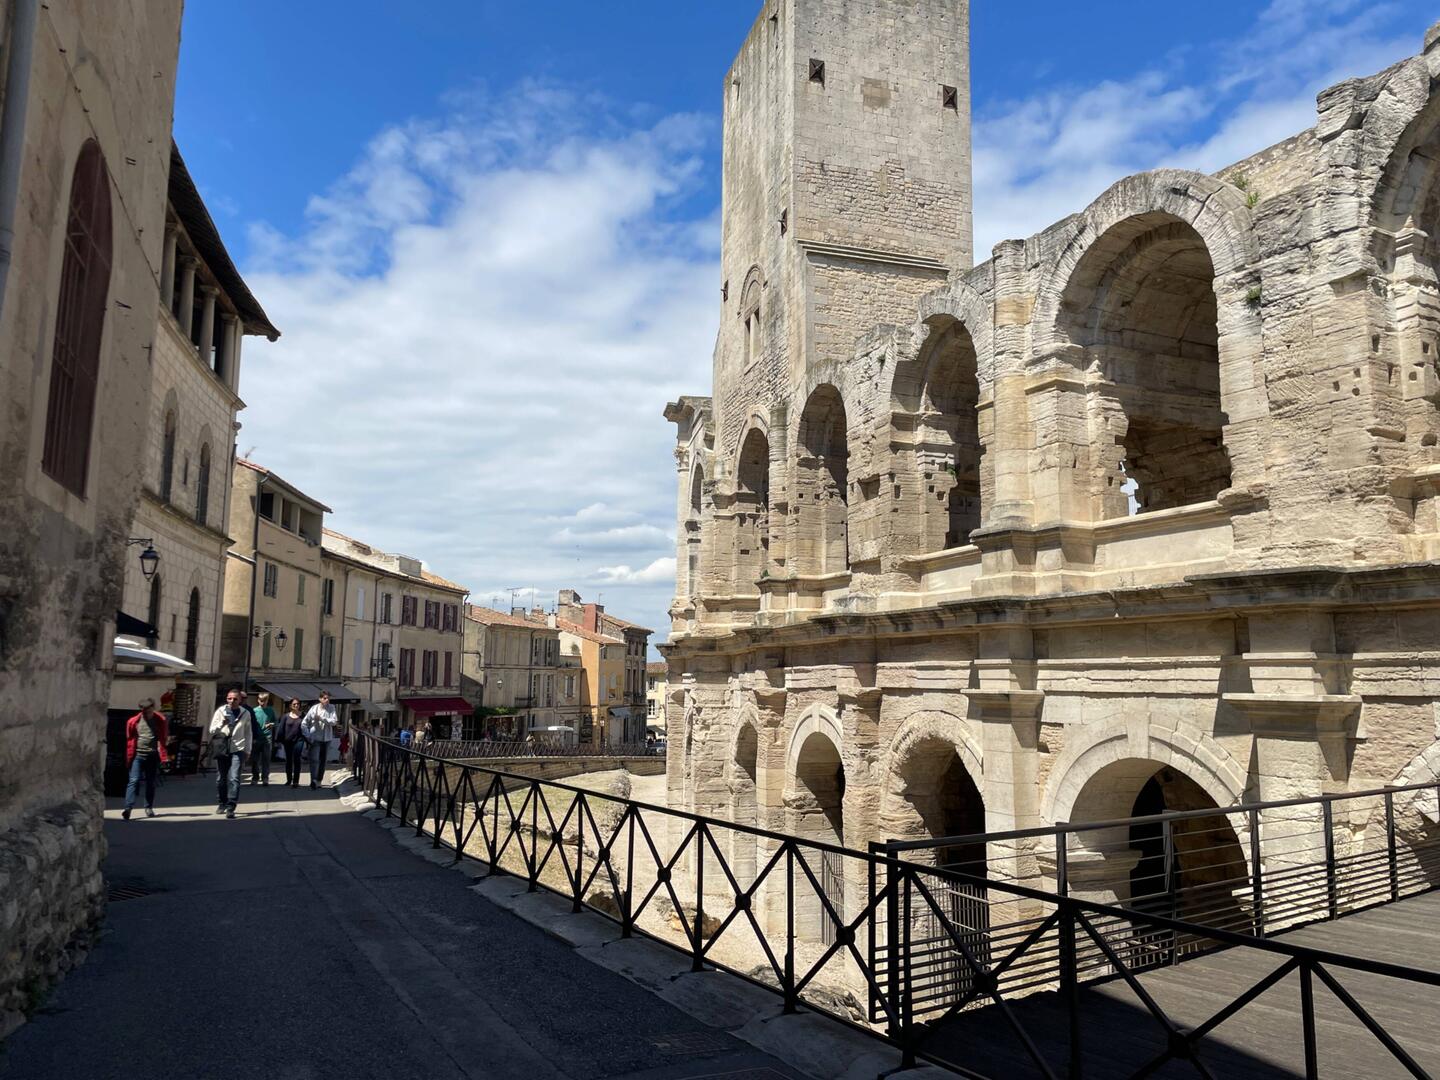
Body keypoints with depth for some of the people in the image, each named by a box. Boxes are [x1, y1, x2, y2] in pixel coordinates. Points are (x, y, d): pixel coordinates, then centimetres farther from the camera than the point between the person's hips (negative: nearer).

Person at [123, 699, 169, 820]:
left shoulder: (160, 721, 4)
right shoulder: (134, 721, 1)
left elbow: (163, 739, 4)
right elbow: (130, 740, 3)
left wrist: (164, 756, -5)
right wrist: (129, 758, -1)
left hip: (153, 756, 1)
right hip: (138, 755, -1)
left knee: (151, 783, 9)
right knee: (134, 781, -11)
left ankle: (149, 808, 20)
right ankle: (128, 807, -17)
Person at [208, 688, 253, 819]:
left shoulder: (245, 713, 6)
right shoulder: (220, 711, 5)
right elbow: (212, 730, 4)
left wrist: (247, 750, 10)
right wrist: (221, 723, -15)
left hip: (237, 749, -2)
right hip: (222, 748, 2)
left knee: (234, 778, -13)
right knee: (221, 778, 10)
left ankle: (230, 807, -14)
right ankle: (222, 803, 27)